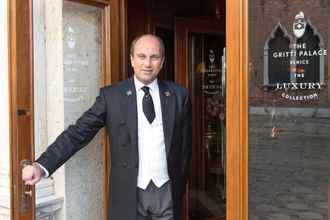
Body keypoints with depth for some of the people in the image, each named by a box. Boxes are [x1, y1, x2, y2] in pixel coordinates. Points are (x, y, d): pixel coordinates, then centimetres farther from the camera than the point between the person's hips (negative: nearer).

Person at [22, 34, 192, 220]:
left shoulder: (179, 95, 1)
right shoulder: (111, 95, -3)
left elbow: (185, 145, 7)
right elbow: (79, 133, -9)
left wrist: (179, 188, 8)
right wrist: (42, 166, -20)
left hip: (167, 192, 1)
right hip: (129, 193, -1)